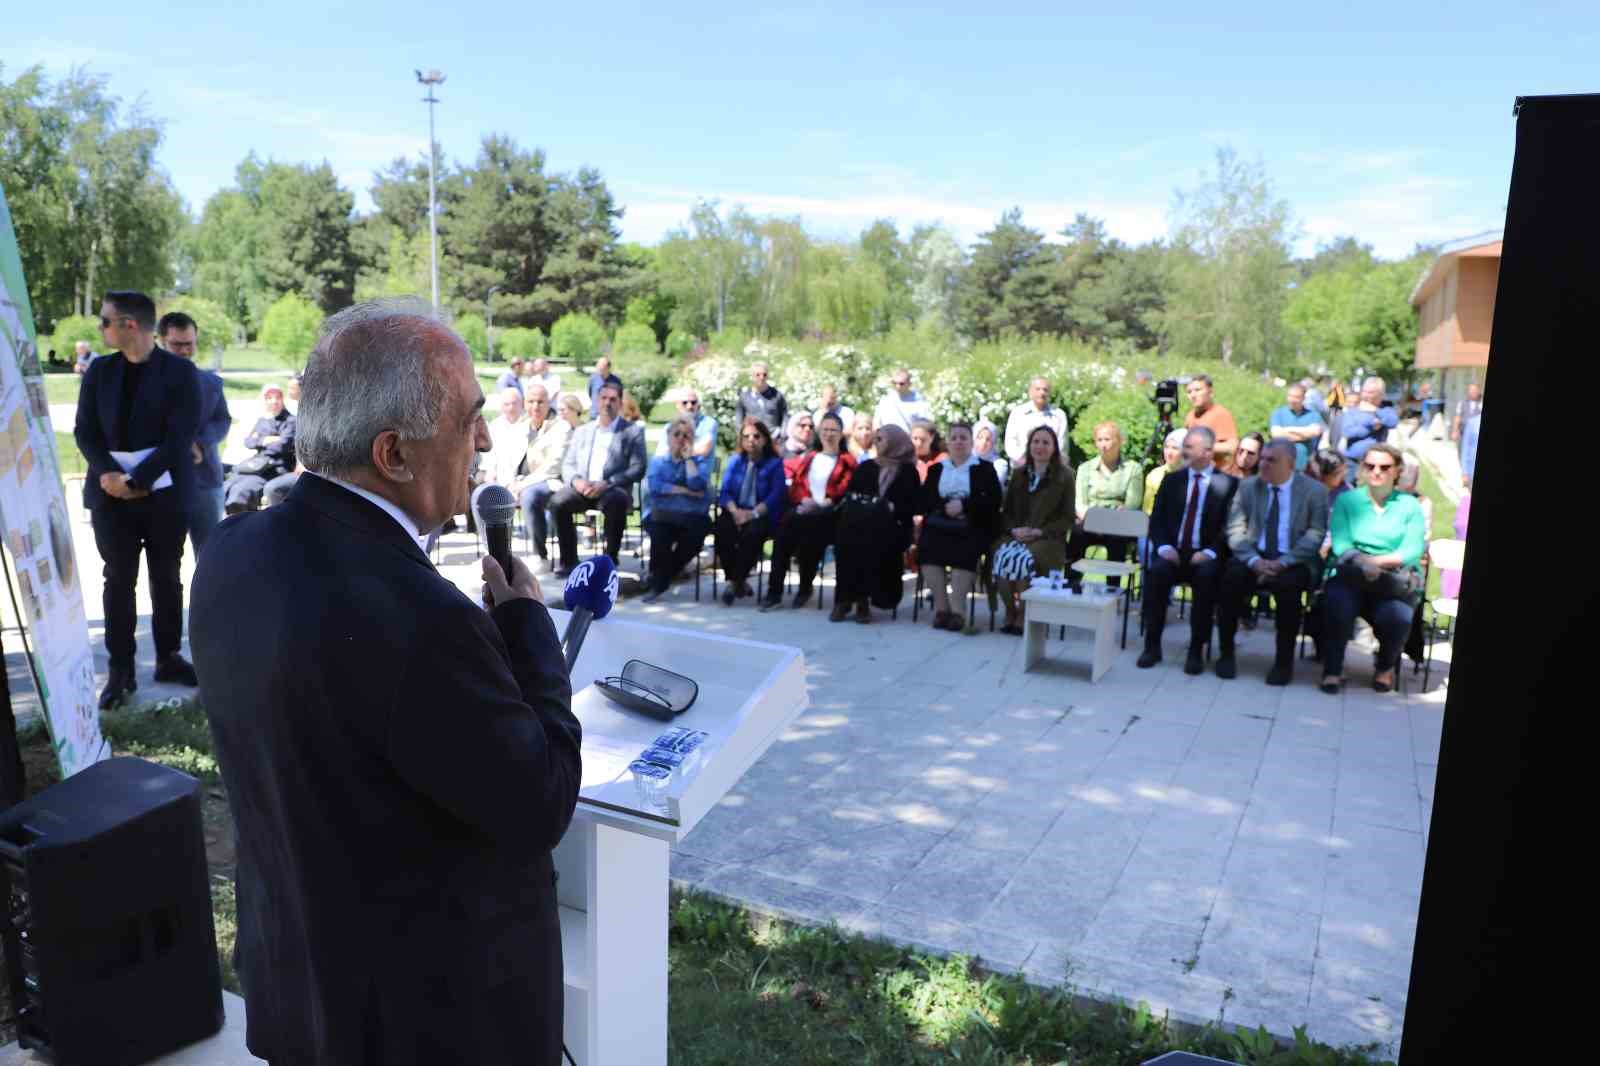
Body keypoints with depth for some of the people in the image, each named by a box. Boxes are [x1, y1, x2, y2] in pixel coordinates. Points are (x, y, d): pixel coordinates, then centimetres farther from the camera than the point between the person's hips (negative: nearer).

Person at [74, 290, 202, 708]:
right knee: (119, 579, 5)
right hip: (111, 491, 3)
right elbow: (84, 430, 5)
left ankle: (168, 658, 20)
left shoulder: (180, 372, -3)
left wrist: (139, 480, -17)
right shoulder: (99, 370, 8)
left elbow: (181, 435, -10)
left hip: (164, 491, -2)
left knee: (167, 578, 8)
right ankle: (120, 668, 11)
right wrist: (105, 473, -13)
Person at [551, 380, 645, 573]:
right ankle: (569, 561, -16)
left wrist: (607, 483, -16)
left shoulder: (633, 431, 9)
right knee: (557, 501, -27)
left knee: (616, 502, -37)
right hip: (582, 488, 3)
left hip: (613, 490, -3)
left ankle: (610, 561, -22)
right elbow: (567, 465, 16)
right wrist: (576, 480, -8)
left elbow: (638, 469, -2)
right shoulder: (582, 431, 22)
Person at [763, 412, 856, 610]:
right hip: (803, 507, 3)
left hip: (829, 512, -3)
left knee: (809, 526, -36)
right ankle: (774, 591, -27)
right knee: (784, 531, -30)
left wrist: (829, 501, -15)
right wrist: (805, 499, -3)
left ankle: (806, 587, -14)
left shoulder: (847, 461, 12)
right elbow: (795, 484, 17)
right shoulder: (808, 457, 26)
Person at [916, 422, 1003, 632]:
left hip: (973, 526, -2)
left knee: (964, 551, -34)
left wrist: (963, 506, -13)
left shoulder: (985, 469, 12)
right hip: (939, 525, 3)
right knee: (927, 545, -29)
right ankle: (941, 606, -24)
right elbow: (924, 501, 9)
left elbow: (993, 502, -1)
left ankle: (957, 608, -31)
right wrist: (945, 507, -11)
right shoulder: (935, 469, 22)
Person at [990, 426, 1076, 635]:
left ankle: (1023, 617, -19)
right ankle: (1010, 614, -18)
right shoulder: (1018, 473, 17)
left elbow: (1067, 519, 1)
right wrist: (1014, 529, -5)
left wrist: (1040, 531, -13)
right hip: (1016, 534, 3)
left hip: (1048, 539, -3)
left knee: (1026, 559, -35)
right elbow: (1006, 510, 17)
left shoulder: (1064, 476, 4)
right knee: (1000, 555, -31)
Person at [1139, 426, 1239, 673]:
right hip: (1173, 553, 2)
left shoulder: (1228, 484, 4)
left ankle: (1196, 650, -21)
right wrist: (1164, 547, -9)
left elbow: (1231, 527, -2)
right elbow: (1156, 521, 10)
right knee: (1156, 571, -29)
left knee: (1206, 576, -34)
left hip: (1205, 557, -2)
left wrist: (1210, 552, -17)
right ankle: (1152, 645, -18)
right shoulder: (1172, 480, 15)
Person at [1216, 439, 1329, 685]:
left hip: (1293, 562, -2)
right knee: (1232, 575, -29)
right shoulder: (1248, 487, 10)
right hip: (1255, 557, 2)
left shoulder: (1314, 491, 2)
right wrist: (1255, 560, -16)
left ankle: (1284, 660, -18)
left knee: (1287, 584, -35)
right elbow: (1236, 531, 2)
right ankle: (1226, 653, -13)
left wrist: (1281, 563, -20)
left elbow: (1314, 536, -7)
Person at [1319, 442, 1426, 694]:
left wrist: (1377, 562, -19)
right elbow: (1340, 544, -2)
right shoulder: (1347, 499, 12)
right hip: (1350, 577, 0)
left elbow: (1412, 551, -2)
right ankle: (1333, 669, -14)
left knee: (1397, 616, -30)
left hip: (1396, 581, 0)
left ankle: (1385, 666, 3)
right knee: (1337, 604, -33)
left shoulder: (1409, 505, 12)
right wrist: (1361, 563, -22)